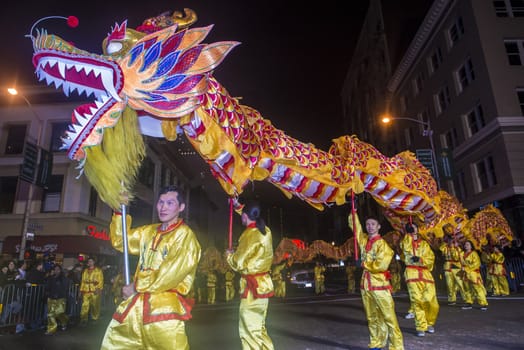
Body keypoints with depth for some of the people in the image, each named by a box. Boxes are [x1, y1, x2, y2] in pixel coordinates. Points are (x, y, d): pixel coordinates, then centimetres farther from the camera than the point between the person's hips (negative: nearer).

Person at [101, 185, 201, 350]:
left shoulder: (185, 235, -7)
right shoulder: (149, 232, 16)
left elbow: (172, 272, -15)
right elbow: (120, 241, 25)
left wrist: (137, 286, -8)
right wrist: (120, 211, 13)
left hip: (164, 307, -7)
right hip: (136, 304, 7)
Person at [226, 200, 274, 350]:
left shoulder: (250, 234, -18)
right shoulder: (265, 231, 6)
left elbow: (239, 263, -18)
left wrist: (229, 255, 4)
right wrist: (240, 206, 34)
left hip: (253, 286, -9)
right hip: (263, 283, 9)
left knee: (249, 330, -3)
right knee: (259, 328, 21)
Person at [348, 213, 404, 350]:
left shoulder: (382, 244, -9)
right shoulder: (364, 241, 9)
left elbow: (381, 265, -19)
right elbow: (354, 226, 18)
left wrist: (364, 264, -9)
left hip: (380, 284, -6)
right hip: (365, 284, 6)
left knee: (389, 317, -3)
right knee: (372, 318, 13)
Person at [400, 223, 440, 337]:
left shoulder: (424, 244, 14)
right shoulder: (405, 243, 8)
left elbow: (431, 259, 4)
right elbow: (407, 249, -17)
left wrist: (420, 259, -14)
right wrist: (410, 233, -18)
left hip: (426, 275, 2)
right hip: (412, 275, -2)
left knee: (431, 302, 0)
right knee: (417, 301, -6)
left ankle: (429, 323, 26)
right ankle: (421, 327, 5)